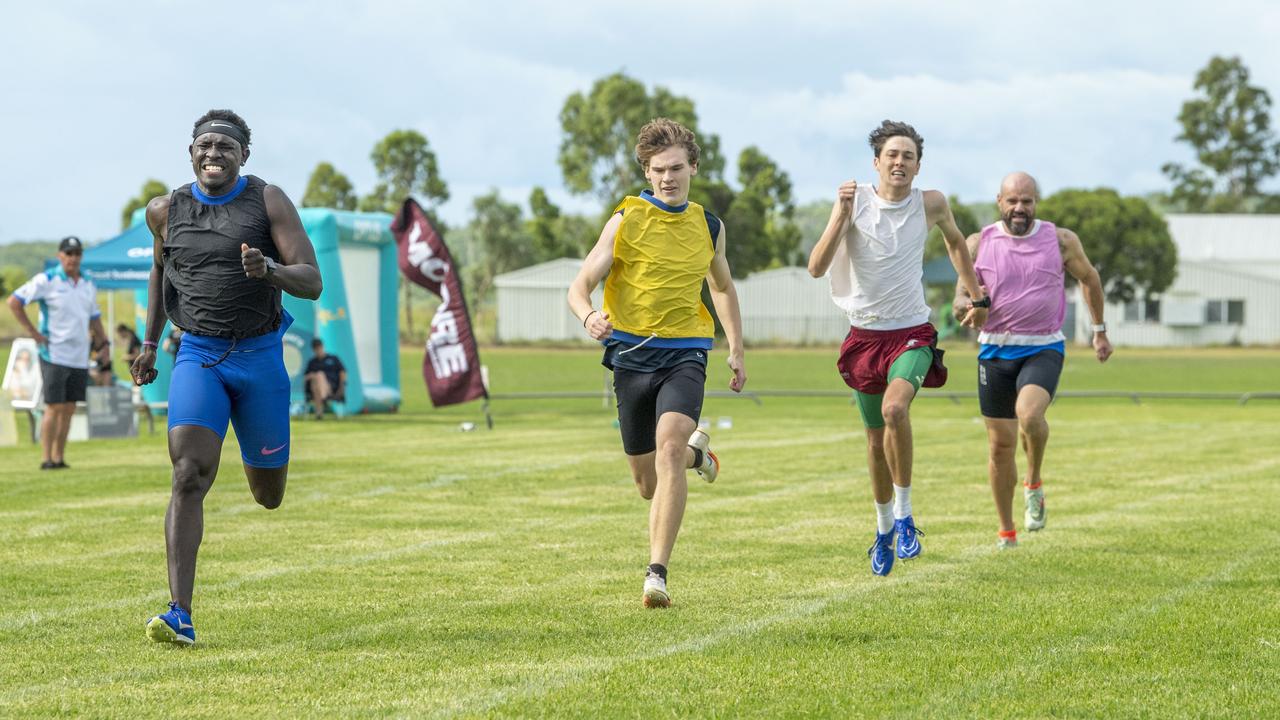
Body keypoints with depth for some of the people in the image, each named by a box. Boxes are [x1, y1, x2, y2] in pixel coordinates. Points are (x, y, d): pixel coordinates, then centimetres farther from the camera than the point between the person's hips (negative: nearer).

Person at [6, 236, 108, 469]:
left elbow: (94, 317, 24)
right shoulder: (46, 280, -6)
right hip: (54, 355, -6)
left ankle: (59, 457, 11)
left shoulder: (88, 285, 13)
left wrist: (102, 340, 9)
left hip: (80, 356, 6)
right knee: (54, 407, -9)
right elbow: (14, 301, -6)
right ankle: (46, 459, -5)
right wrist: (33, 333, -10)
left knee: (69, 409, 6)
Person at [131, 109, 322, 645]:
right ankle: (180, 615, -24)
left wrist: (269, 269, -32)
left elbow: (312, 283, -11)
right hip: (197, 357, 0)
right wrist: (149, 345, 22)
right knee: (189, 477, -20)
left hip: (260, 355, 0)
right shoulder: (166, 211, 4)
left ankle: (261, 463, 51)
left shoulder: (269, 202, -5)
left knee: (268, 496, 10)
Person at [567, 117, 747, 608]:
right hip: (631, 353, 0)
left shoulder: (709, 226, 8)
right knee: (647, 484, 10)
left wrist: (736, 351, 19)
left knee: (669, 449, -26)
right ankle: (695, 453, 47)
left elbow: (722, 287, 26)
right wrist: (589, 316, -29)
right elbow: (580, 286, -6)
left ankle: (656, 575, -26)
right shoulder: (626, 220, -2)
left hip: (684, 354, 0)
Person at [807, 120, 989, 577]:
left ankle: (904, 517, -17)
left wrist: (978, 298, 19)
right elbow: (816, 268, -15)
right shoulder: (854, 201, -8)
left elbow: (956, 242, 18)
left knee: (895, 409, -30)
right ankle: (884, 528, 33)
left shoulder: (931, 204, -4)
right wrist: (842, 215, -24)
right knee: (876, 439, 11)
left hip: (912, 333, -1)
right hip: (865, 336, 2)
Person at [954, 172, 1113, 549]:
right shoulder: (979, 243, 0)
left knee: (1029, 413, -30)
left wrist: (1099, 330, 20)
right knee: (1000, 445, 4)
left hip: (1044, 350, -2)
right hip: (995, 350, 2)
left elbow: (1089, 278, 15)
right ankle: (1006, 531, 20)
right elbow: (963, 293, -2)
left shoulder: (1060, 241, -1)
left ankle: (1034, 484, -2)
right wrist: (965, 304, -27)